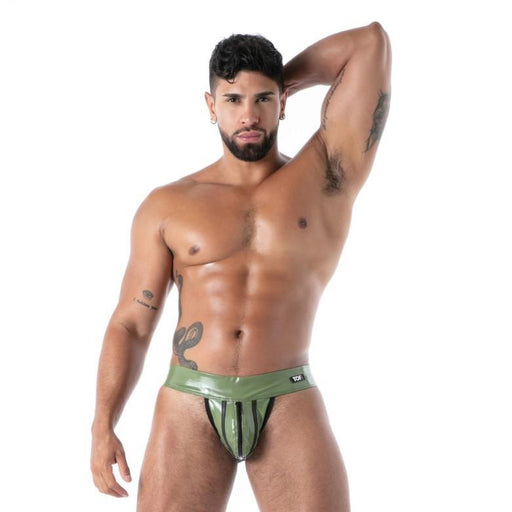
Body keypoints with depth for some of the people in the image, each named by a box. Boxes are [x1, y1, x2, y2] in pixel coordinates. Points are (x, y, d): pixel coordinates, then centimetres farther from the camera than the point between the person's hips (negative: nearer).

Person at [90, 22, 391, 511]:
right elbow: (129, 325, 7)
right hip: (190, 407, 1)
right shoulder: (166, 207, 8)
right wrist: (102, 427, -4)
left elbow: (370, 42, 1)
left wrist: (282, 81, 14)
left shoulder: (324, 179, 5)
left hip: (289, 404, -1)